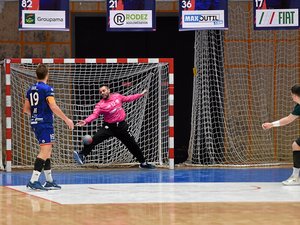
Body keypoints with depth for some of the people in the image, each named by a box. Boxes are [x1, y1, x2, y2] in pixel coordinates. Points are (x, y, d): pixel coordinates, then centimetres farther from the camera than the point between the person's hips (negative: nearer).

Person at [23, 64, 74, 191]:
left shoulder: (31, 90, 12)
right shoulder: (47, 89, -11)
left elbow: (26, 109, 17)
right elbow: (53, 107, -19)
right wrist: (66, 119, -13)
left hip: (35, 123, 9)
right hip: (45, 123, -9)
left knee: (47, 151, 16)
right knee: (45, 151, -11)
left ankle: (49, 181, 20)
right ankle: (33, 181, -20)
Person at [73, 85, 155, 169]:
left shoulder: (117, 96, -2)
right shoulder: (100, 105, -14)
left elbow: (127, 98, 14)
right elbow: (94, 114, -27)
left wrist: (141, 94, 20)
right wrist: (86, 121, -45)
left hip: (121, 126, 2)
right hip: (108, 127, -2)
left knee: (132, 145, 9)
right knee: (94, 139, -23)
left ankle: (143, 163, 26)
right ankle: (82, 155, -26)